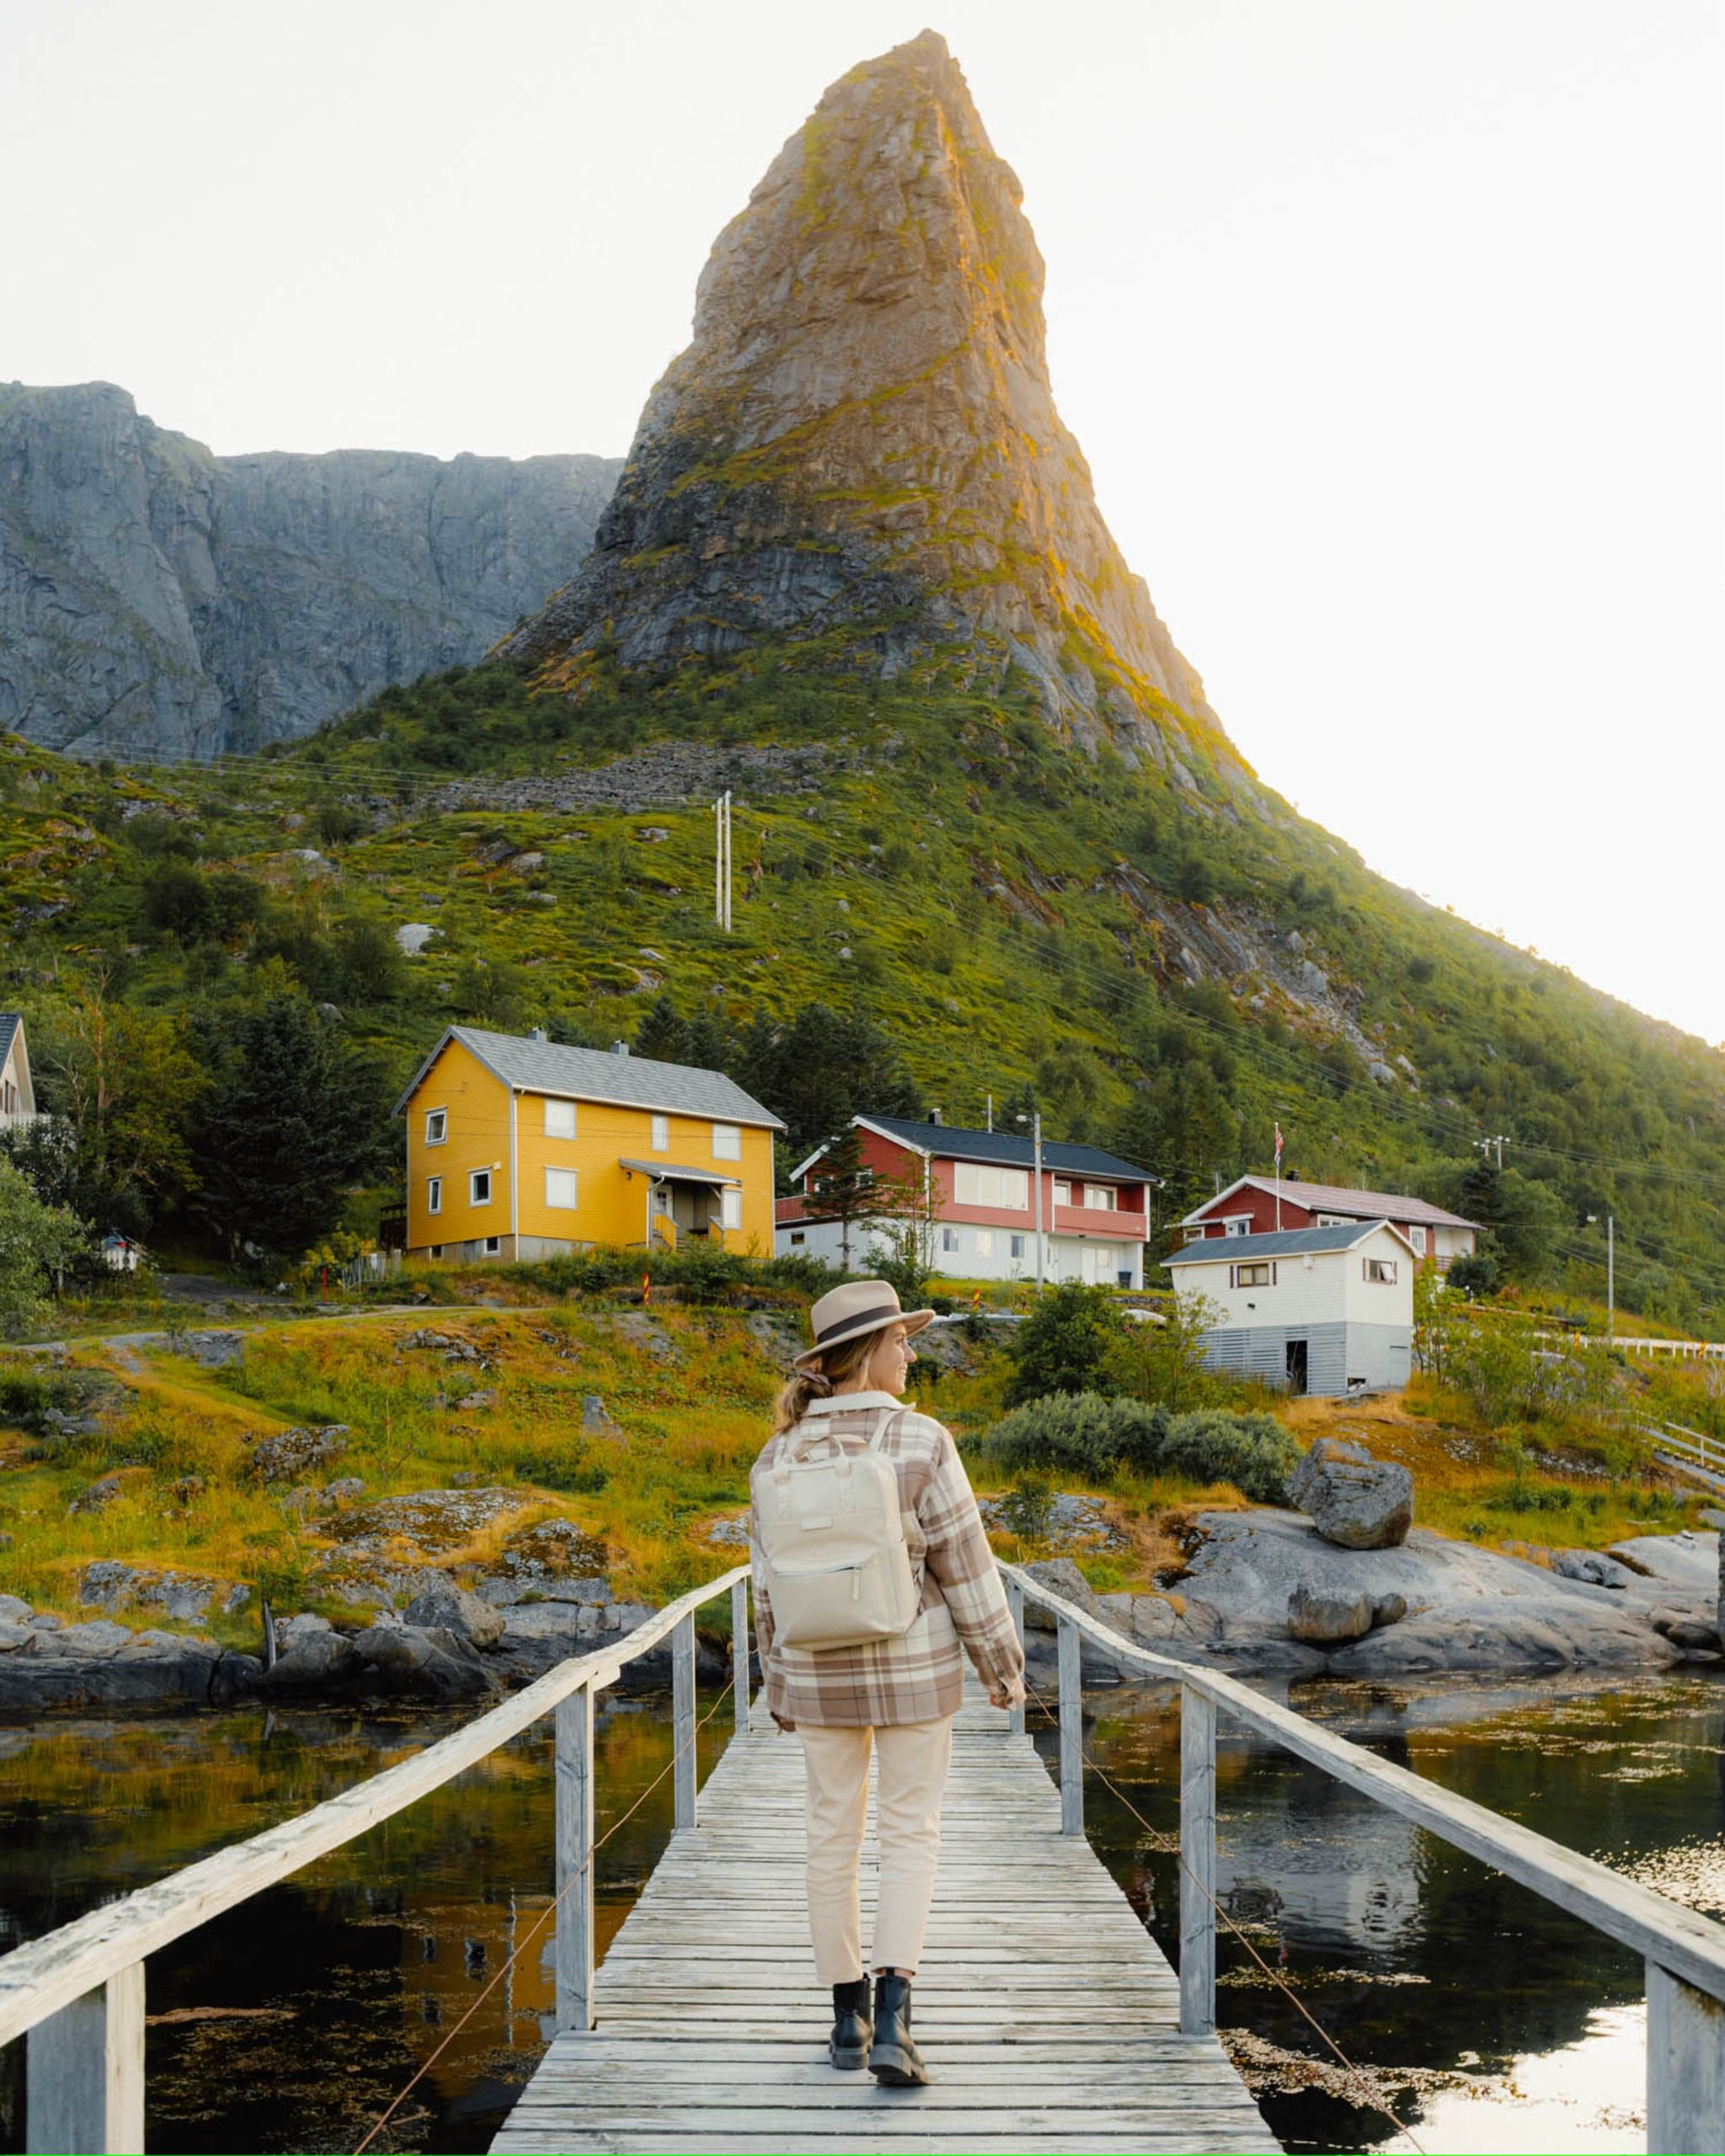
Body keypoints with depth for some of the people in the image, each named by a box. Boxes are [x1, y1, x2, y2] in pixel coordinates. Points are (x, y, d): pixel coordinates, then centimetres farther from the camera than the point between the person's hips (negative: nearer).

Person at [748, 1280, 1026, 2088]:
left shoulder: (780, 1454, -4)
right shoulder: (921, 1442, -16)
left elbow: (772, 1583, 2)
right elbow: (964, 1565, -12)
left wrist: (780, 1682, 13)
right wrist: (1002, 1665, -1)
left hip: (820, 1669, 3)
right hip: (912, 1664, -3)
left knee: (834, 1833, 15)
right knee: (909, 1835, 6)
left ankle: (848, 2019, 22)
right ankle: (891, 2021, -8)